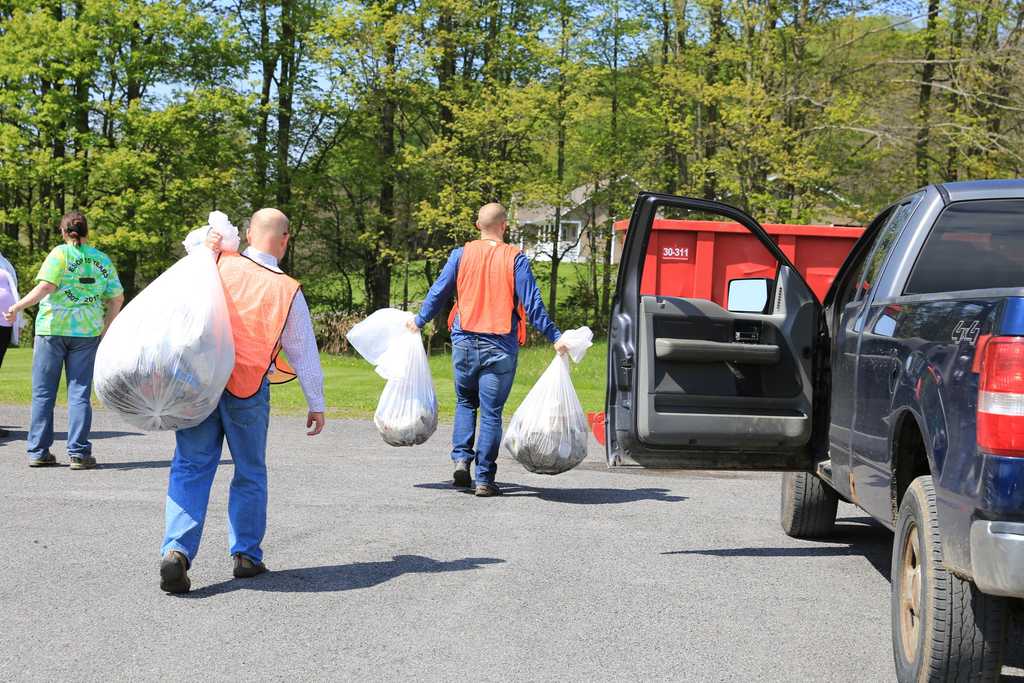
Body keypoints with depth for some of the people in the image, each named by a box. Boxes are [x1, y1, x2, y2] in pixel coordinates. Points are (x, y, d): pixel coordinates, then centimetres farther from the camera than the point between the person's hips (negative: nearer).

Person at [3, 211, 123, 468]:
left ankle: (38, 452, 7)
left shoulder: (60, 254, -2)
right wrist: (105, 328, 17)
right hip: (87, 331, 2)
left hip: (53, 326, -2)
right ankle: (79, 453, -1)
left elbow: (46, 286, -15)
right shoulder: (103, 260, 9)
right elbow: (117, 298, 8)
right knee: (79, 392, 5)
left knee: (43, 392, 6)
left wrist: (17, 307, -12)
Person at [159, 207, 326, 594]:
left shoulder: (220, 265, 0)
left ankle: (177, 549, -13)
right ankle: (246, 555, 19)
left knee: (190, 468, 2)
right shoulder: (288, 291, -2)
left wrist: (205, 252, 8)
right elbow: (304, 353, 5)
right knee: (250, 473, 14)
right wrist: (316, 404, 14)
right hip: (249, 389, -1)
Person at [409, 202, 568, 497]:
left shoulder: (461, 255, 1)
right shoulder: (515, 259, -5)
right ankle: (485, 479, 2)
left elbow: (438, 292, 7)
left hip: (465, 342, 2)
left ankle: (461, 459, 5)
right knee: (491, 412, 2)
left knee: (465, 402, 22)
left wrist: (419, 321, 22)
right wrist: (554, 337, -3)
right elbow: (532, 304, -8)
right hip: (500, 347, -2)